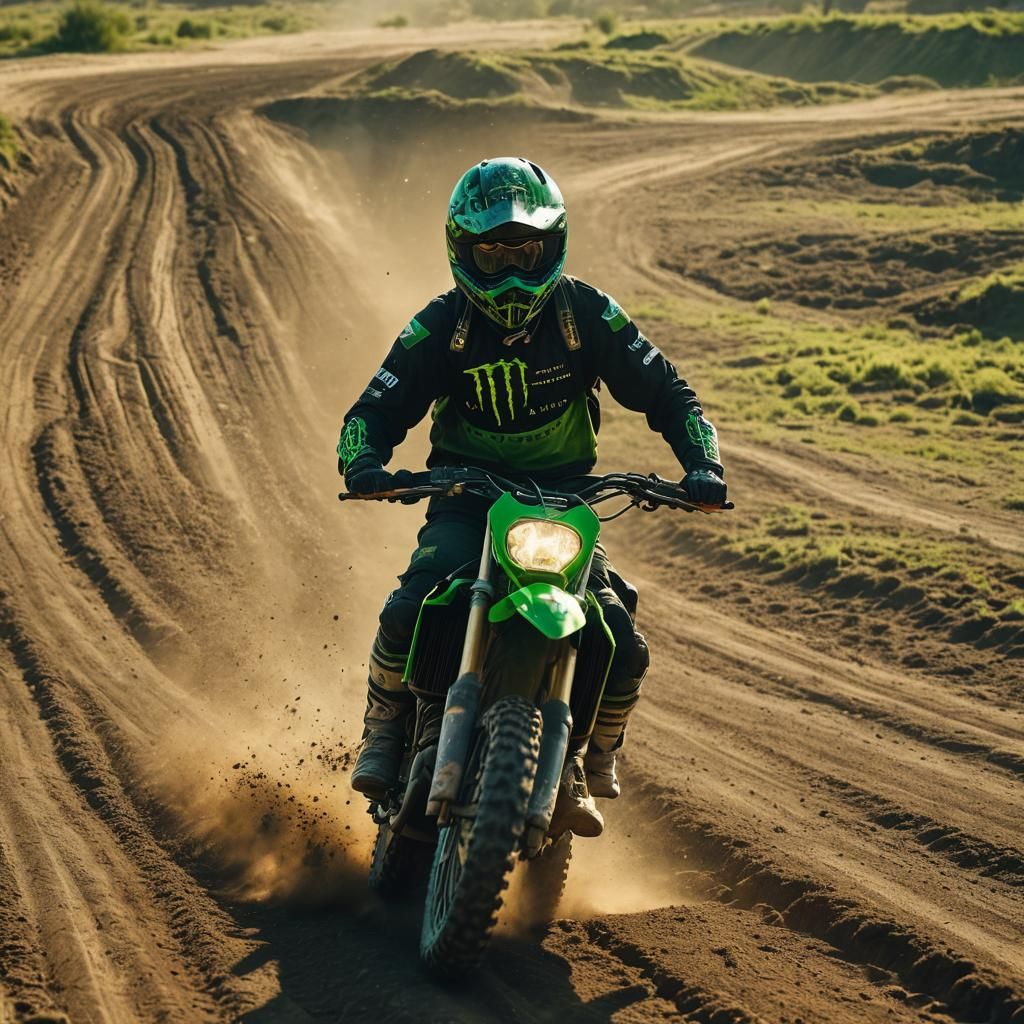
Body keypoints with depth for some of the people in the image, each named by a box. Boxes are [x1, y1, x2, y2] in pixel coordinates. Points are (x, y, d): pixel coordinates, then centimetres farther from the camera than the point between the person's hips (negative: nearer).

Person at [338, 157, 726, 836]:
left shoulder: (587, 316, -4)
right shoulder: (441, 328, -5)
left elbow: (665, 392, -1)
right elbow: (378, 406, -6)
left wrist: (703, 467, -18)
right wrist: (364, 464, -30)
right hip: (466, 500, -1)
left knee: (623, 650, -15)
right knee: (410, 610, -28)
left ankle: (591, 765, 15)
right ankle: (385, 729, 1)